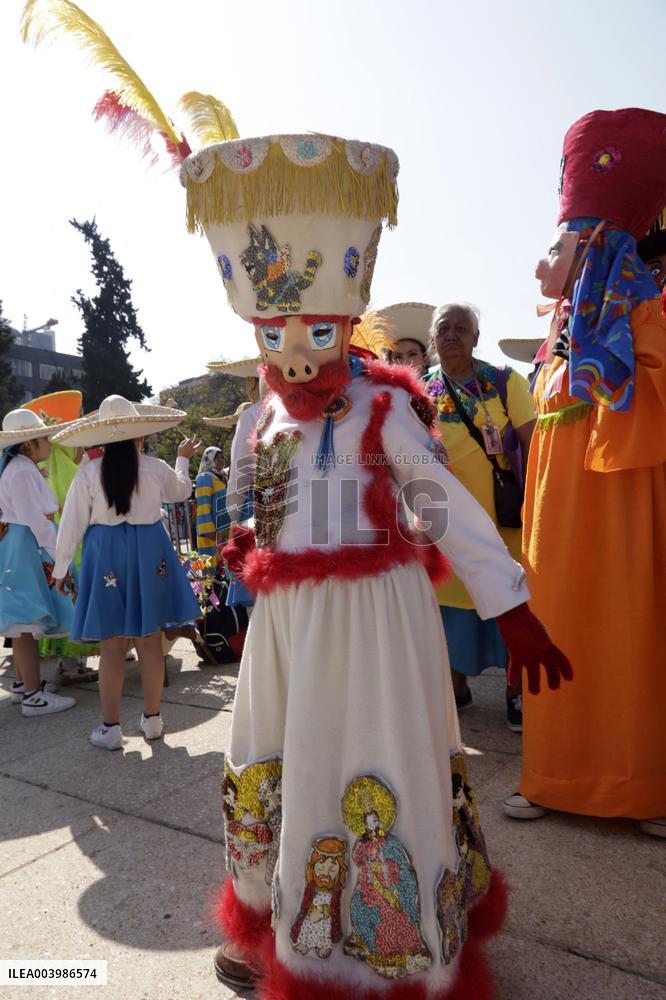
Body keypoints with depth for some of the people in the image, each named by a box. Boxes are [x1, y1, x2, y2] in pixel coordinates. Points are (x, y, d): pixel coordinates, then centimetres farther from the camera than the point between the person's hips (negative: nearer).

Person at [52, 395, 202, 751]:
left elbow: (72, 524, -4)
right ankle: (152, 719, 21)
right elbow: (181, 491, 18)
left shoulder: (88, 473, -8)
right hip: (149, 551, 2)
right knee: (149, 640, 10)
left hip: (106, 554, -1)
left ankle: (110, 728, 13)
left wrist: (61, 568, 7)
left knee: (111, 645, 5)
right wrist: (183, 459, 36)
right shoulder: (156, 468, -3)